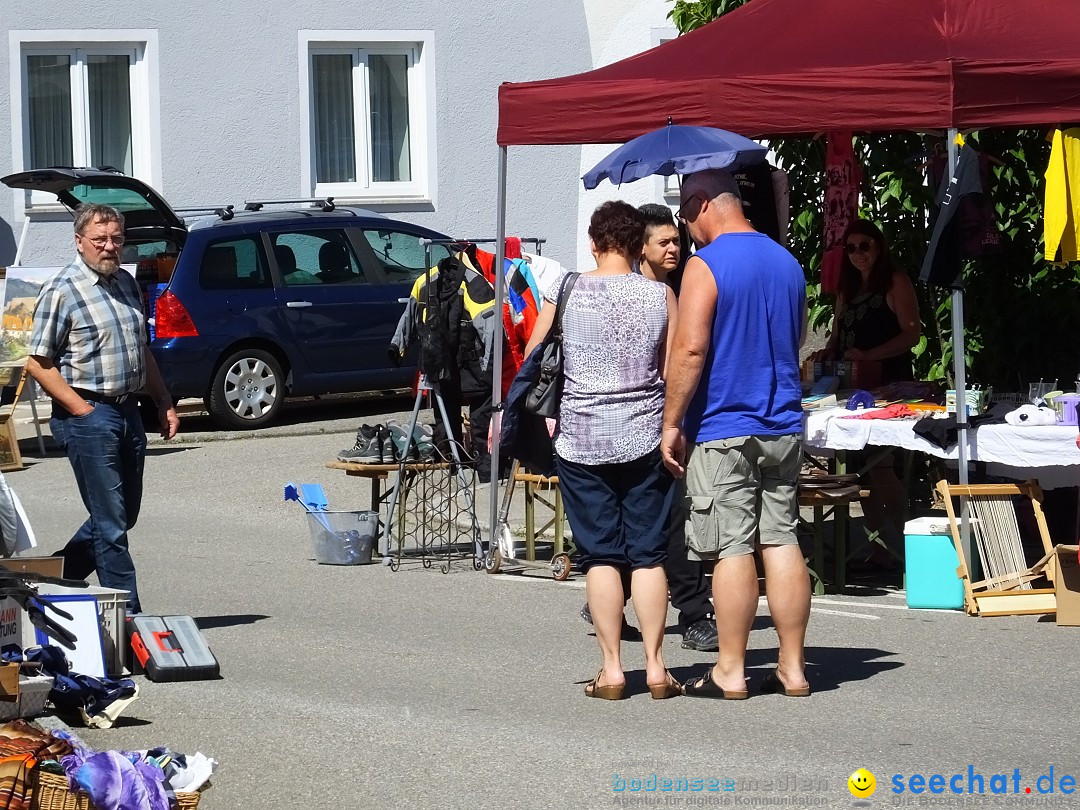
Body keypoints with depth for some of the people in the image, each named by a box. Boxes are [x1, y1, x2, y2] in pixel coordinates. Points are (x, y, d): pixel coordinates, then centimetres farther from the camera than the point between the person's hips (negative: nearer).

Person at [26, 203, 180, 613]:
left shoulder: (127, 283, 13)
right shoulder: (62, 291, -9)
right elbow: (38, 363, -11)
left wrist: (164, 402, 16)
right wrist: (82, 409, -15)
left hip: (127, 410, 8)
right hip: (88, 415, -8)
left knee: (125, 515, 14)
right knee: (110, 523, -5)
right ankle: (128, 612, -2)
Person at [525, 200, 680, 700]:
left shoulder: (565, 293, -4)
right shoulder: (660, 296, -3)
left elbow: (533, 360, 4)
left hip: (581, 439, 0)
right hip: (645, 438, 1)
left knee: (600, 555, 4)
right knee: (648, 554, 6)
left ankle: (611, 669, 3)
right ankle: (655, 667, 5)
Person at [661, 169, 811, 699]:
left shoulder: (705, 265, -11)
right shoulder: (787, 262, 12)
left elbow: (690, 349, -18)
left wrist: (672, 424, -12)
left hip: (723, 430, -7)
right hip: (783, 426, 7)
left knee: (732, 548, -4)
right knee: (781, 541, 7)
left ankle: (730, 672, -1)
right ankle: (792, 666, 8)